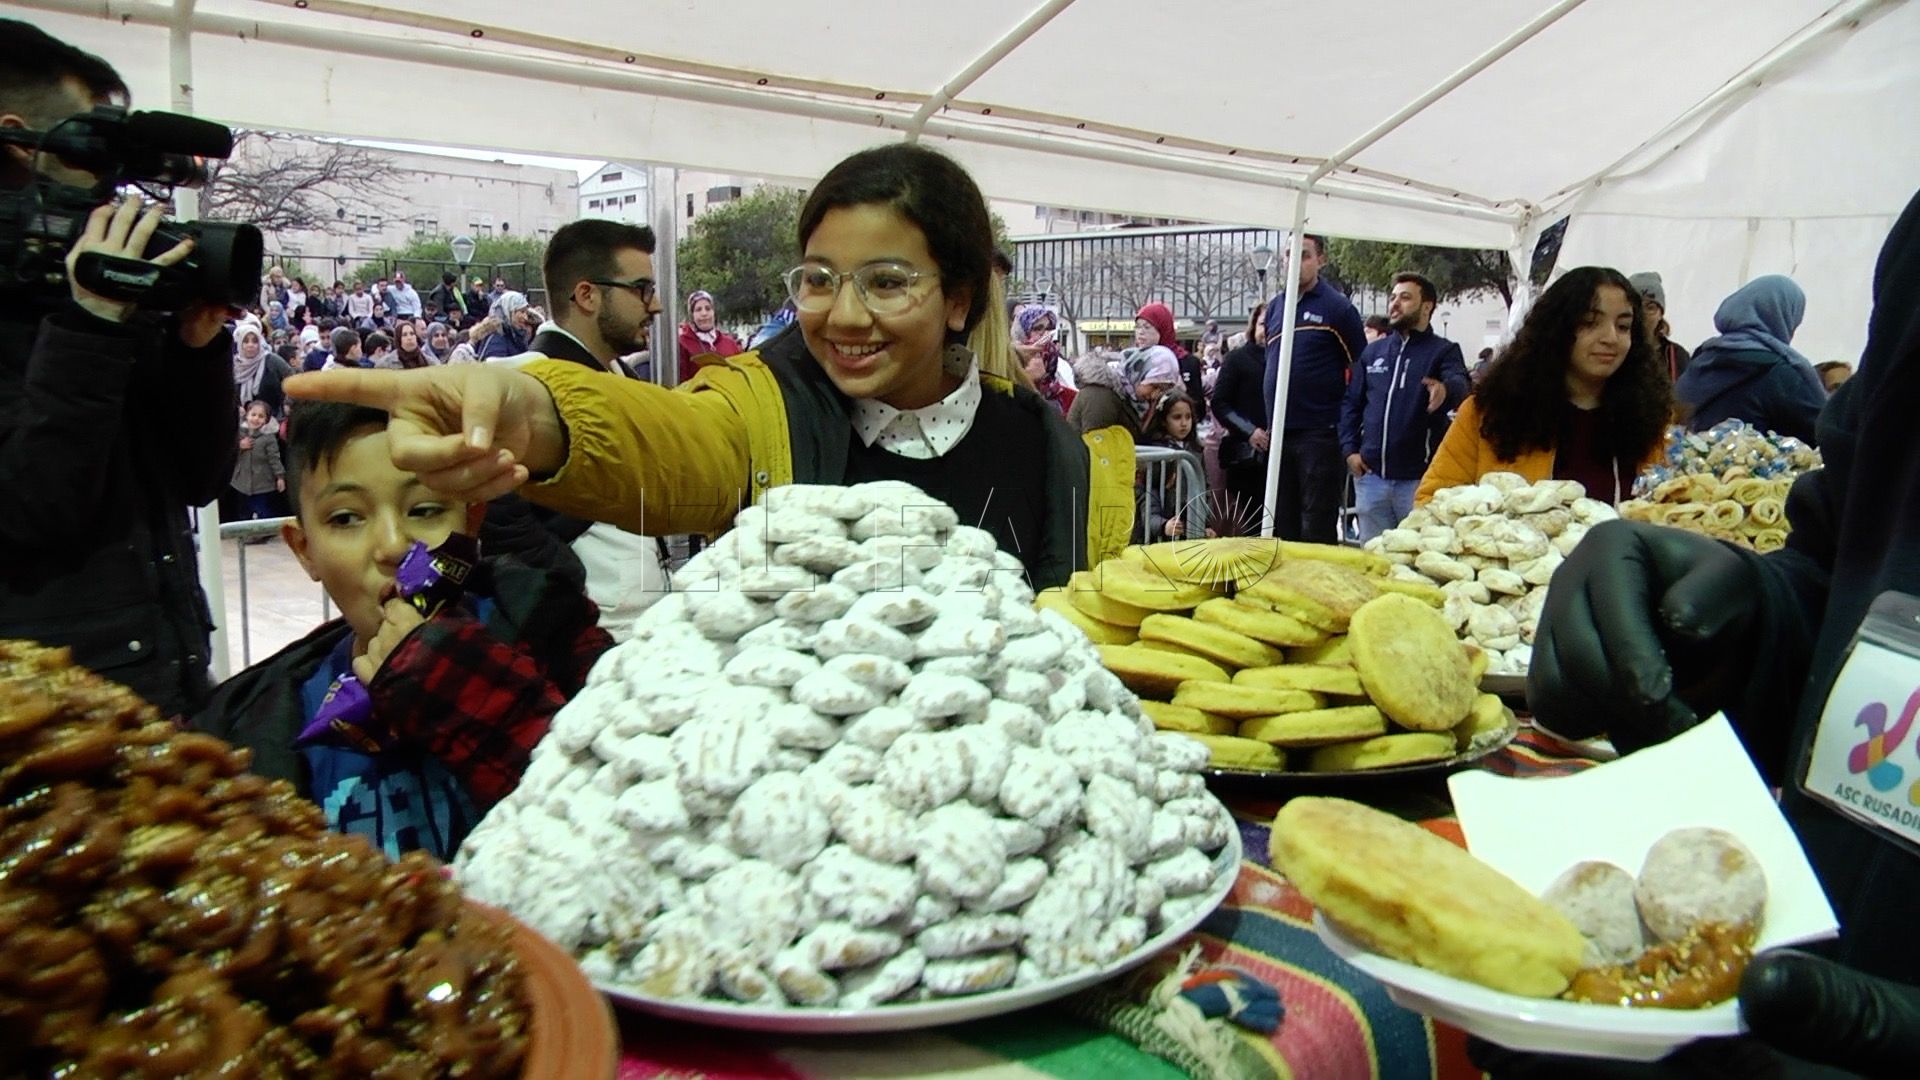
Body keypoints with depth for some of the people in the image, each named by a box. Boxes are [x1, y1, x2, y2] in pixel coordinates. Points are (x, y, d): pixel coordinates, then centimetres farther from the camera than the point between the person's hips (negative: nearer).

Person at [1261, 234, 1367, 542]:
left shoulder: (1338, 307, -4)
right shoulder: (1275, 307, 13)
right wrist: (1268, 424, 15)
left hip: (1321, 433, -6)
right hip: (1279, 433, 6)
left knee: (1318, 529, -1)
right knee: (1281, 525, 12)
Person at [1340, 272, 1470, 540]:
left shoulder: (1444, 351, 0)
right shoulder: (1373, 352, 13)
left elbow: (1461, 387, -19)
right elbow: (1351, 403, 14)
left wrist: (1445, 389, -43)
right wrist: (1350, 448, 1)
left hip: (1419, 478, -4)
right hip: (1370, 474, 4)